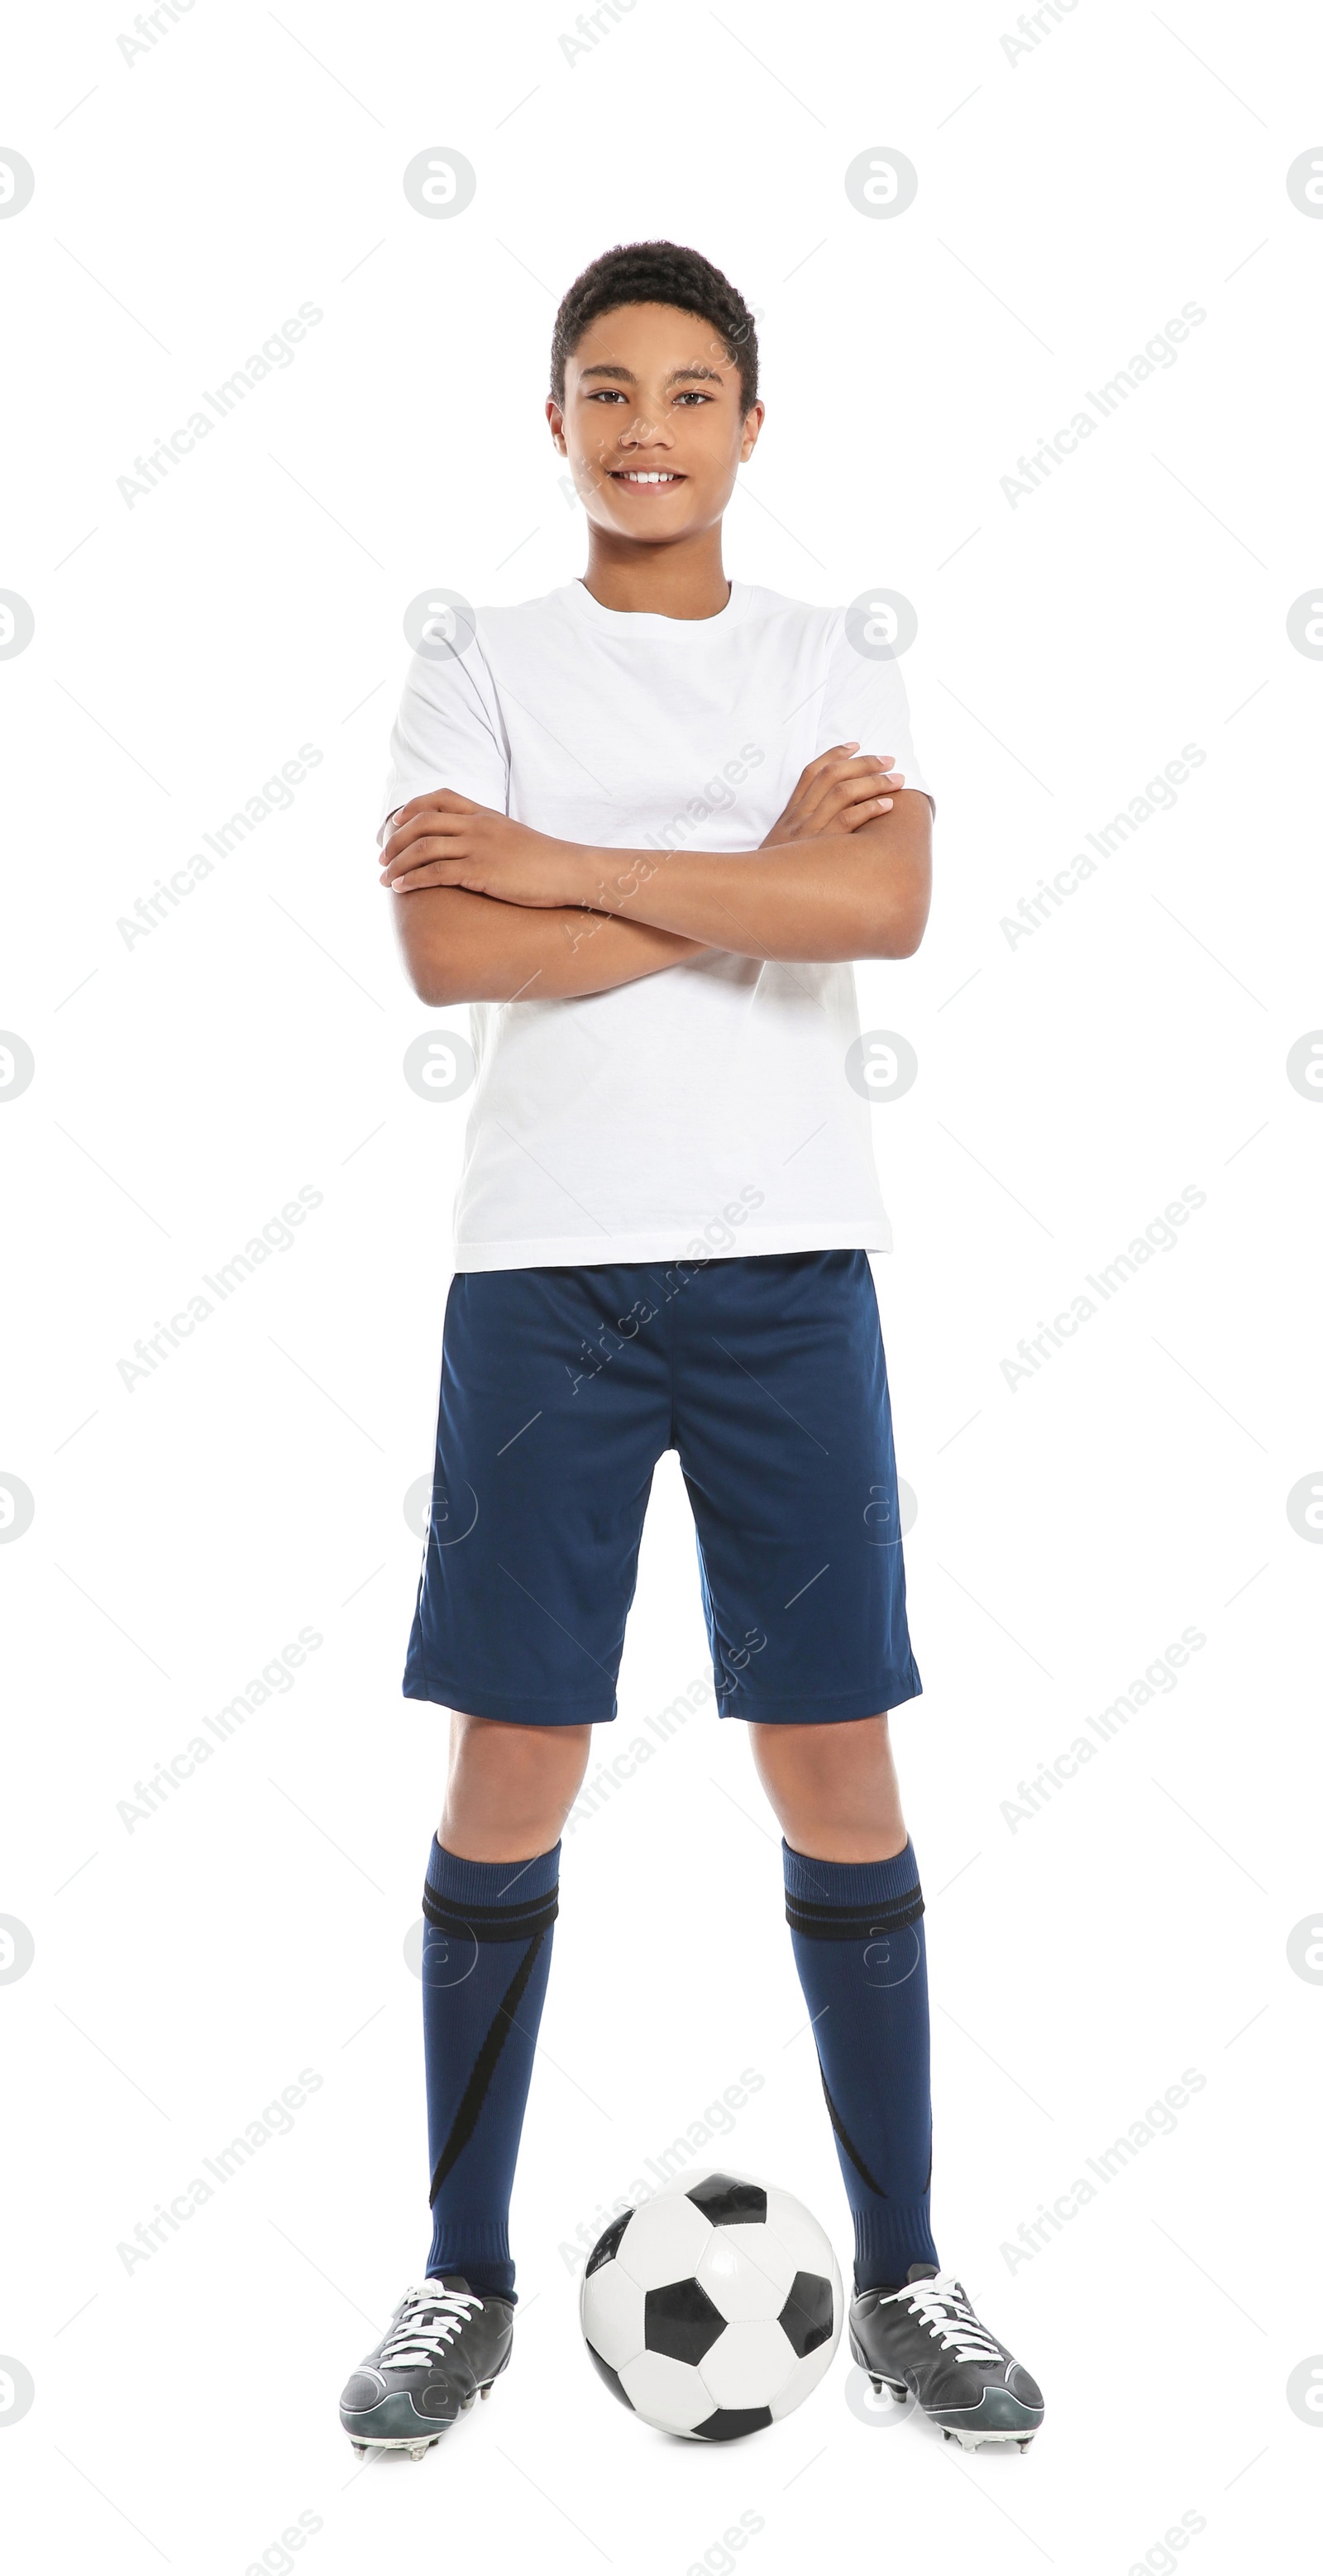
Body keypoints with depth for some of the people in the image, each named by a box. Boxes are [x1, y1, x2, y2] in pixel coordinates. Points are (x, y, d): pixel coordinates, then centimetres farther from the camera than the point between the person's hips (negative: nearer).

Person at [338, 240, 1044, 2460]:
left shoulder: (835, 669, 9)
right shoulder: (479, 666, 6)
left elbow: (889, 906, -11)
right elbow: (448, 953, -10)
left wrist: (561, 860, -12)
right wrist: (757, 875, -10)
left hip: (788, 1265, 1)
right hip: (540, 1268, -1)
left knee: (838, 1776, 4)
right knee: (507, 1780, 3)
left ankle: (900, 2274, 19)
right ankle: (467, 2277, 19)